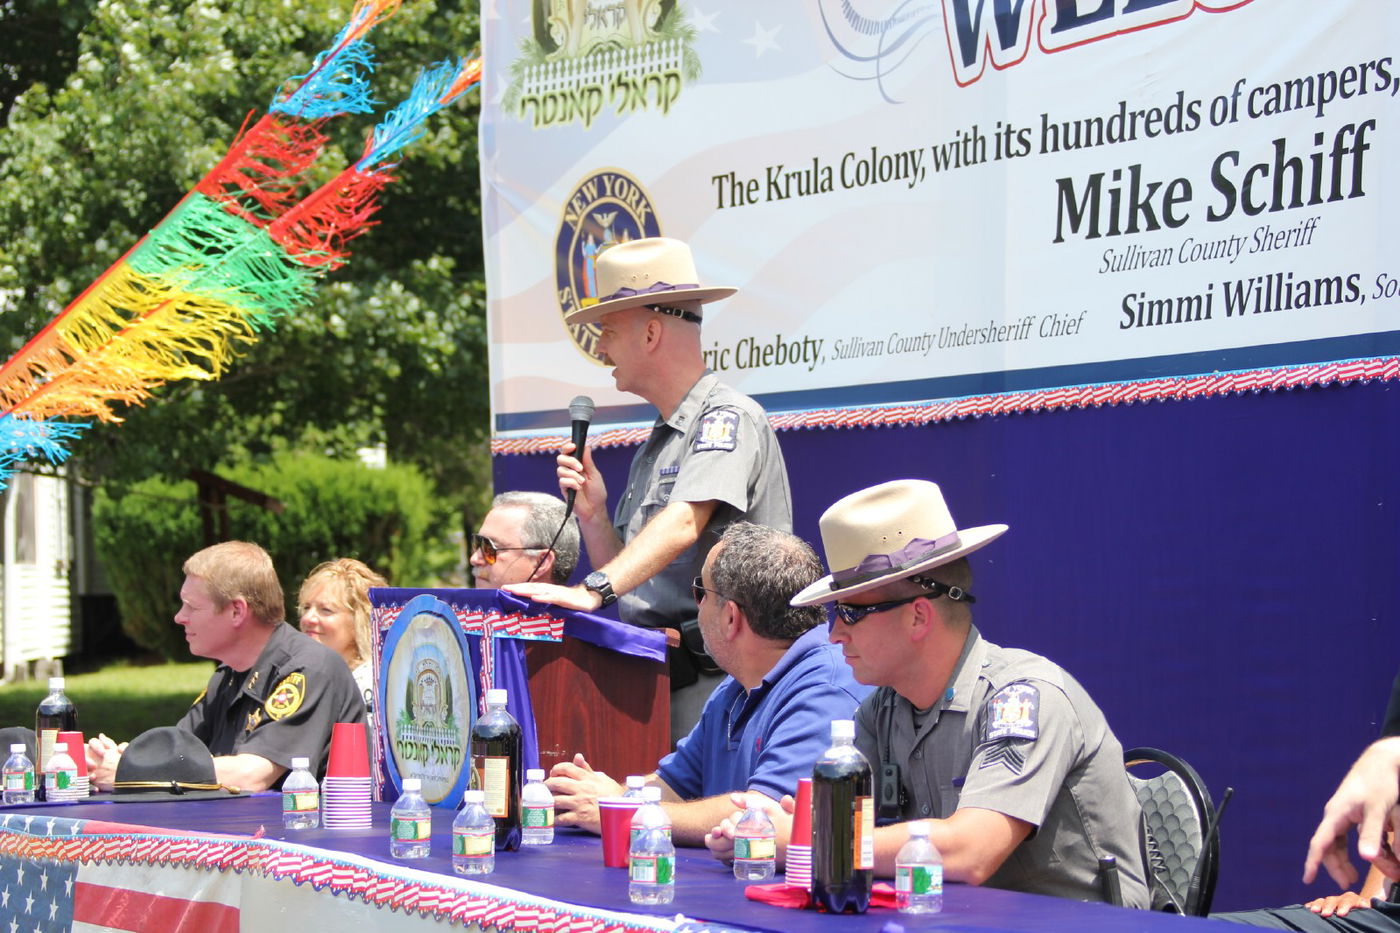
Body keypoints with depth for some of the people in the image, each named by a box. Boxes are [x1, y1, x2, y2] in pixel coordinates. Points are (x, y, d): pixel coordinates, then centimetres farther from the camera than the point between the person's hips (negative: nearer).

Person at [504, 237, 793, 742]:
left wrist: (594, 589, -34)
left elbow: (684, 525, -23)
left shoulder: (728, 417, -6)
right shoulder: (655, 444, 22)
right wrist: (593, 516, 5)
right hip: (648, 681, 7)